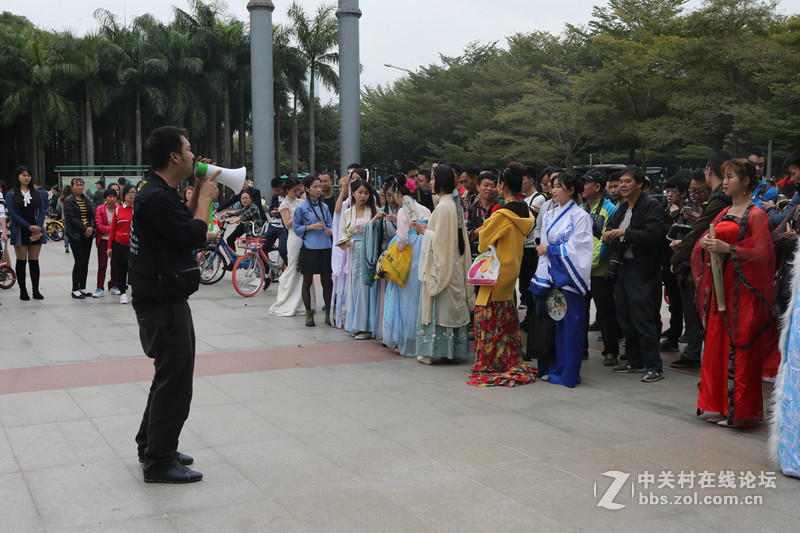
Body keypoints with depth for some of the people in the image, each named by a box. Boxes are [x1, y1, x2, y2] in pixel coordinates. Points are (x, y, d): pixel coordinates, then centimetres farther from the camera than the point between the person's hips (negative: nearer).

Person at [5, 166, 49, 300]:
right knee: (21, 262, 2)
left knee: (34, 262, 5)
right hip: (20, 232, -2)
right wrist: (29, 226, -15)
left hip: (36, 232, 2)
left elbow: (42, 210, 4)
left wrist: (38, 228, -9)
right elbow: (12, 213, -8)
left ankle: (36, 290, 10)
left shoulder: (37, 192, 9)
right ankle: (23, 291, 9)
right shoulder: (11, 194, 1)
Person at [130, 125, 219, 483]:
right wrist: (205, 197, -11)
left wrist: (199, 193, 9)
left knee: (170, 375, 21)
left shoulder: (159, 193, 13)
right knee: (174, 381, -4)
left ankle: (150, 446, 34)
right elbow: (194, 236, -25)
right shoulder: (156, 198, -21)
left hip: (165, 299, 11)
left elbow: (185, 224, 19)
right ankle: (160, 463, 6)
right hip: (163, 303, -11)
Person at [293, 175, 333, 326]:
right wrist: (311, 227, -14)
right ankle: (308, 313, 13)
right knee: (307, 282, 4)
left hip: (325, 247, 4)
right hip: (309, 248, -4)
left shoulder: (324, 207, 11)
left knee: (327, 281, 5)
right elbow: (295, 228, -1)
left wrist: (331, 231, -5)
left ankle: (328, 313, 13)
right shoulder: (301, 208, -2)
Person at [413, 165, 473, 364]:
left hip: (441, 265, -9)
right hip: (454, 265, 9)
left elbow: (440, 238, -19)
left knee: (438, 307, -3)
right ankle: (455, 349, 17)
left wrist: (423, 231, -7)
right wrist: (427, 229, 15)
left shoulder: (443, 207, -18)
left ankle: (431, 351, 2)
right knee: (454, 306, 11)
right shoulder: (455, 203, 10)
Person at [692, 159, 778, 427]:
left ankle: (739, 410, 5)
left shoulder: (755, 214, -7)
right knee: (716, 344, 8)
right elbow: (704, 244, 17)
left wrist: (727, 248, -22)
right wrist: (705, 243, -5)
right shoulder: (724, 213, 16)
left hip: (743, 289, -7)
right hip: (719, 288, 7)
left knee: (739, 349, -3)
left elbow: (761, 253, -14)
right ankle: (719, 405, 18)